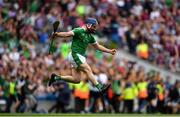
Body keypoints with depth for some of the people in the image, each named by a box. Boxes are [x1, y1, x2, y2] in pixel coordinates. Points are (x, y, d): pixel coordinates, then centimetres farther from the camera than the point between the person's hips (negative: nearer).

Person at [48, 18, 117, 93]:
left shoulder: (90, 37, 17)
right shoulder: (79, 31, -8)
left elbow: (97, 46, 27)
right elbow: (67, 34, -20)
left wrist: (109, 51, 25)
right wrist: (57, 34, -38)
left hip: (80, 57, 9)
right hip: (75, 55, -9)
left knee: (76, 80, 3)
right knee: (88, 70, -17)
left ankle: (56, 77, 14)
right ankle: (100, 87, -21)